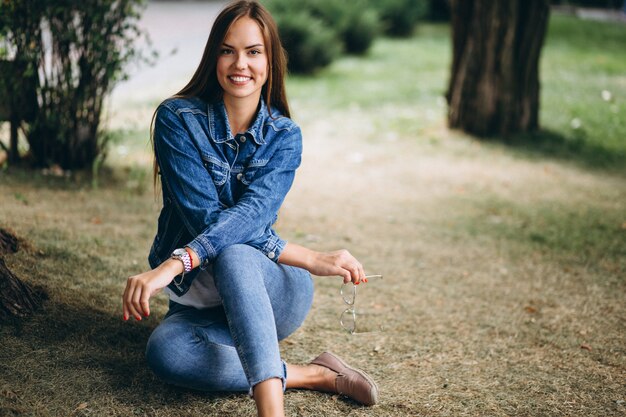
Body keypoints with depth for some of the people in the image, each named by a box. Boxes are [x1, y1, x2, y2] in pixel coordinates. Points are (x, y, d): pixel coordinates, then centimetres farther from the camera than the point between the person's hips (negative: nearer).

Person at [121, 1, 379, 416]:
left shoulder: (284, 136, -3)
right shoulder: (177, 119, -7)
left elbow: (252, 214, -21)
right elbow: (205, 218, -17)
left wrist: (174, 265, -39)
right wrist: (312, 260, -24)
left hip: (274, 292, 0)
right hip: (199, 298, 1)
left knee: (231, 255, -36)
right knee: (165, 350, -34)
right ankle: (309, 374, -22)